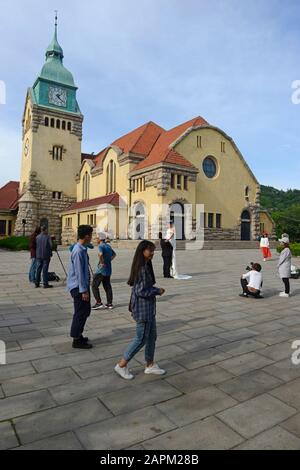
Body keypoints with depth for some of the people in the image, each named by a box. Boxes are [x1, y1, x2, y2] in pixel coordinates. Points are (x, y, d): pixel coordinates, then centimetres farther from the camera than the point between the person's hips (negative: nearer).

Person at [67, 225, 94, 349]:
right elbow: (79, 272, -22)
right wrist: (83, 290, -19)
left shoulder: (82, 249, 8)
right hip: (78, 287, -10)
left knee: (85, 311, 18)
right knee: (81, 313, 1)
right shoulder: (78, 251, -22)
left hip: (83, 285, 10)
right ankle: (77, 340, 15)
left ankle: (78, 335, 32)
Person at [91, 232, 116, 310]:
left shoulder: (101, 246, -13)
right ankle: (109, 303, 14)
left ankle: (99, 303, -2)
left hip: (101, 269, -8)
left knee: (94, 286, 0)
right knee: (107, 286, 12)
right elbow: (114, 254, 29)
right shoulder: (108, 246, 13)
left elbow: (100, 254, -35)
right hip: (108, 269, 8)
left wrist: (102, 262, -22)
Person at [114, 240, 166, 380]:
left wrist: (155, 290, 0)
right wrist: (157, 291, -13)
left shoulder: (146, 266, 7)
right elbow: (141, 291, -25)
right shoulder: (142, 268, -23)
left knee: (152, 336, 18)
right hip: (142, 308, -10)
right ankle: (121, 365, 18)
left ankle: (150, 365, 32)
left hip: (148, 307, 10)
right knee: (141, 339, 3)